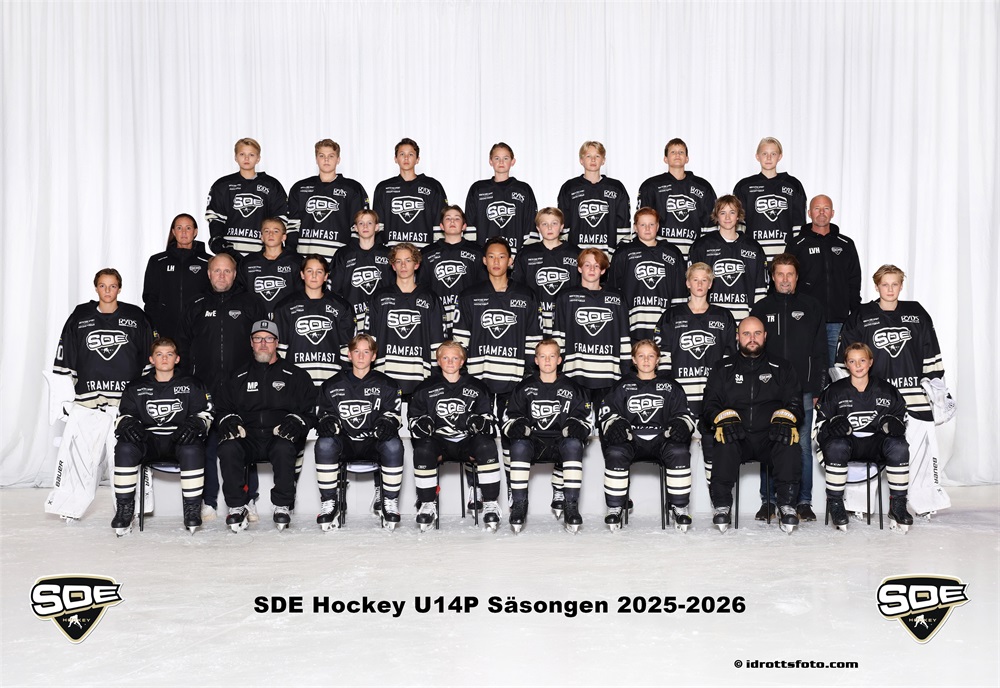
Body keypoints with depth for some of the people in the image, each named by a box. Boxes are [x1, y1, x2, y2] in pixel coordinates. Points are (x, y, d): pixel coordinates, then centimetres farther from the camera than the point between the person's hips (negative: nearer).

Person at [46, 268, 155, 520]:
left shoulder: (136, 317, 7)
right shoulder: (80, 317, 9)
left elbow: (149, 357, 10)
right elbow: (64, 360, 10)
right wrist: (67, 396, 6)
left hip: (127, 401, -1)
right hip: (87, 400, 1)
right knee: (79, 453, -1)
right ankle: (68, 506, 11)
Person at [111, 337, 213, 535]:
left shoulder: (191, 385, 12)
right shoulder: (137, 387, 17)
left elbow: (205, 412, 6)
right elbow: (124, 414, 13)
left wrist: (194, 423, -16)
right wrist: (127, 424, -12)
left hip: (180, 439, -2)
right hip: (149, 439, 2)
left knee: (192, 450, -37)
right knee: (125, 448, -31)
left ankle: (192, 508, -24)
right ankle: (124, 507, -18)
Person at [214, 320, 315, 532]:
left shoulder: (295, 376, 13)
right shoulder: (239, 378, 22)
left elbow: (310, 410, 7)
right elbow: (224, 407, 20)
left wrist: (296, 421, -13)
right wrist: (229, 420, -2)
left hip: (280, 437, -2)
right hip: (247, 438, 2)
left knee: (284, 448, -37)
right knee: (227, 449, -31)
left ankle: (282, 506, -20)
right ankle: (237, 506, -17)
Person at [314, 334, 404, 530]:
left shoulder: (386, 385, 9)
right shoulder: (333, 385, 12)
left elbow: (393, 412, 5)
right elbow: (324, 413, 12)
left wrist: (386, 422, -18)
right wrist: (328, 422, -12)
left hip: (374, 441, -1)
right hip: (345, 442, 1)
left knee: (393, 445, -35)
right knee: (324, 444, -33)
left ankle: (389, 500, -15)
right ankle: (329, 502, -18)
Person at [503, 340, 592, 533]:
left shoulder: (571, 388, 11)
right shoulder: (525, 387, 12)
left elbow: (585, 418, 10)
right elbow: (510, 417, 11)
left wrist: (576, 426, -14)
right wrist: (517, 426, -13)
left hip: (561, 440, 0)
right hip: (533, 441, 0)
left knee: (574, 444, -35)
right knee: (518, 445, -34)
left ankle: (570, 503, -28)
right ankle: (519, 503, -23)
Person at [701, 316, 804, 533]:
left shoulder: (782, 368, 19)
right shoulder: (723, 369, 18)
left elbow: (795, 402, 11)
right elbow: (710, 405, 9)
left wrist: (784, 419, -11)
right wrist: (725, 418, -12)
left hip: (771, 437, 0)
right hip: (737, 437, 0)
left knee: (790, 446, -32)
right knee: (725, 447, -34)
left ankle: (786, 505, -17)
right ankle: (722, 505, -21)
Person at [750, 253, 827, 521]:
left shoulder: (812, 307, 7)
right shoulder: (761, 308, 8)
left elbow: (820, 352, 5)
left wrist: (816, 389, -1)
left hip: (802, 391, 0)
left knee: (803, 446, 3)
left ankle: (803, 501, 12)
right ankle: (768, 501, 11)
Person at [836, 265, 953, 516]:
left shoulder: (917, 313, 10)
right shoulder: (861, 316, 5)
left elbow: (931, 353, 14)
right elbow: (845, 354, 6)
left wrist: (936, 385, 11)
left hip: (914, 393, 2)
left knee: (920, 442, 0)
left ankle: (924, 499, 14)